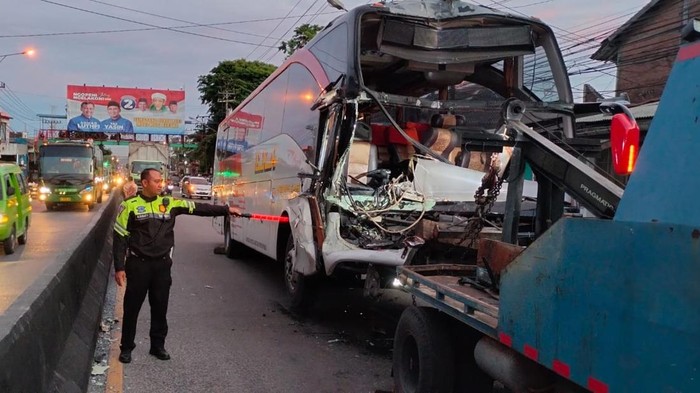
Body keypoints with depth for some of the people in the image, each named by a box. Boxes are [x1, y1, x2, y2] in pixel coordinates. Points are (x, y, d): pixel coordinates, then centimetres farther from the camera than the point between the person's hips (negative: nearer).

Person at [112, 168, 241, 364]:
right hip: (138, 264, -3)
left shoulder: (169, 203, 5)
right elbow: (119, 238, -4)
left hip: (162, 264, 3)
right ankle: (126, 347, 22)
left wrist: (225, 210, -2)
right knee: (132, 307, 7)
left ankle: (158, 345, 25)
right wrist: (119, 267, -8)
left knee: (160, 307, 11)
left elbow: (198, 208, 4)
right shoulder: (130, 205, -4)